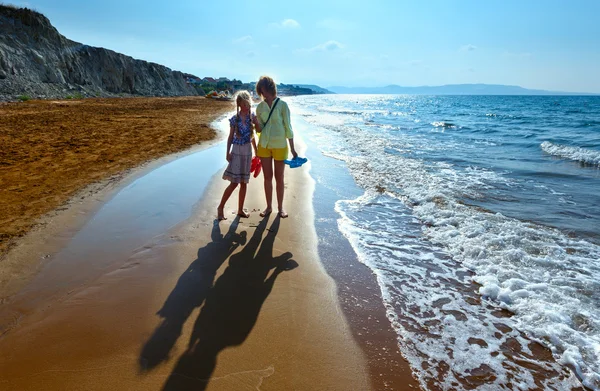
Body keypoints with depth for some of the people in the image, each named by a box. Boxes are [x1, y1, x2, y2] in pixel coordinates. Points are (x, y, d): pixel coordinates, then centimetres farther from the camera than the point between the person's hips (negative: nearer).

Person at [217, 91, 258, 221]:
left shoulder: (252, 117, 4)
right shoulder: (234, 119, -6)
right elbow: (231, 137, -1)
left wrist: (256, 151, 12)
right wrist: (227, 153, -7)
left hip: (248, 151, 4)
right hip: (237, 151, -4)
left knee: (244, 182, 8)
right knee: (234, 182, -8)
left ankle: (240, 210, 19)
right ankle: (220, 207, 5)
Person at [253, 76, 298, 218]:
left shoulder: (282, 105, -6)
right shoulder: (260, 107, 4)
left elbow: (288, 127, -5)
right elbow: (259, 130, 6)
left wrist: (292, 148, -5)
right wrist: (256, 123, -17)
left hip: (280, 146, -3)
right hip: (264, 146, 3)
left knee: (279, 178, 7)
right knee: (267, 177, 9)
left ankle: (280, 207, 20)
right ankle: (268, 207, 21)